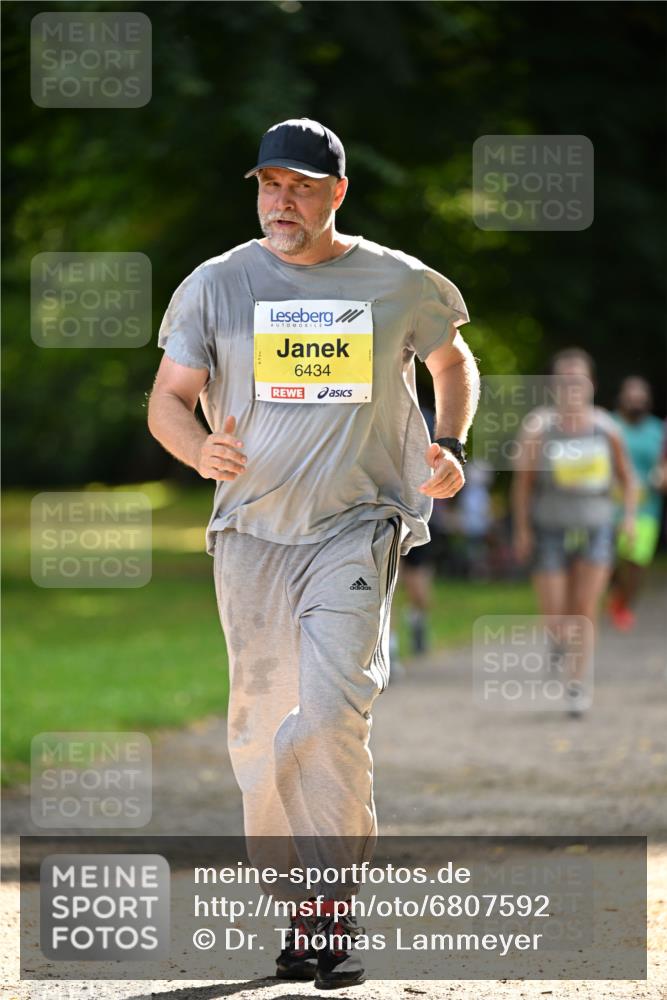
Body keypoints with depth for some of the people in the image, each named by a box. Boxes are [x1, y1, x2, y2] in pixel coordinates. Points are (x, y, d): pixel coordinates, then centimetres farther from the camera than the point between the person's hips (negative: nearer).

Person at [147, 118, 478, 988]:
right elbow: (167, 400, 4)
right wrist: (202, 451, -19)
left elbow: (453, 362, 21)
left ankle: (335, 917, -15)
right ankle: (294, 909, 17)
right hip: (251, 528, 2)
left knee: (332, 713, -18)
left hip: (358, 524, -2)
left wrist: (450, 447, 2)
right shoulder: (215, 286, 4)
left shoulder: (399, 284, 4)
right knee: (261, 728, 3)